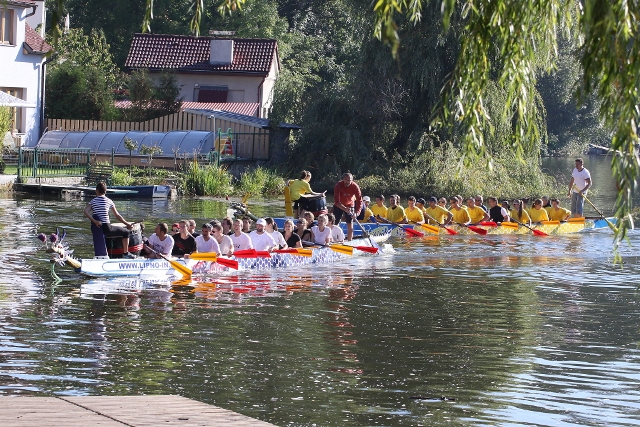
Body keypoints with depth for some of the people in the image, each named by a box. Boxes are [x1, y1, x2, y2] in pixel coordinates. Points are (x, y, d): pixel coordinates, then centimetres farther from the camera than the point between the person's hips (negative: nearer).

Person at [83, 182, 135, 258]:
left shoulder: (93, 201, 5)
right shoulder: (109, 201, -1)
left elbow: (86, 212, -13)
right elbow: (117, 215, 0)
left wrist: (94, 221, -15)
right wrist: (127, 224, 10)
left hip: (97, 229, 5)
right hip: (106, 228, -5)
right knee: (126, 232, 10)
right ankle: (126, 253, 10)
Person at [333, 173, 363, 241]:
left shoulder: (355, 187, -23)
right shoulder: (338, 185, -27)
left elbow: (359, 200, -24)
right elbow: (336, 201, -32)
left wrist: (356, 213, -38)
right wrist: (345, 209, -48)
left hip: (350, 205, 1)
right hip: (339, 206, -1)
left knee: (350, 225, -6)